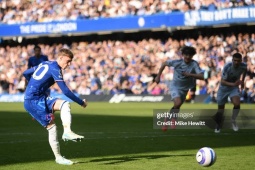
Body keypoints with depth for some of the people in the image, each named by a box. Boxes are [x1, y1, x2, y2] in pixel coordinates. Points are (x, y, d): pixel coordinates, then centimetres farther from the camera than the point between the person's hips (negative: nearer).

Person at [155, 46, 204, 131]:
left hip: (184, 89, 3)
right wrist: (158, 76, 0)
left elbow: (202, 76, -29)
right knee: (177, 103, -26)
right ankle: (173, 118, -1)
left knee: (177, 107, 15)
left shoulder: (194, 64, -20)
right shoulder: (177, 62, -18)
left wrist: (189, 74, -38)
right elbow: (164, 64, -2)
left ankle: (167, 119, 38)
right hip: (175, 86, -3)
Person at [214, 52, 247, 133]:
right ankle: (218, 125, 36)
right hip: (224, 88, -2)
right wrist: (233, 84, -46)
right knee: (220, 109, 6)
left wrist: (242, 81, 15)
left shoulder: (243, 66, -18)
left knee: (237, 104, -26)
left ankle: (233, 120, 2)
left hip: (234, 88, 2)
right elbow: (222, 82, -31)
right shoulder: (227, 67, -30)